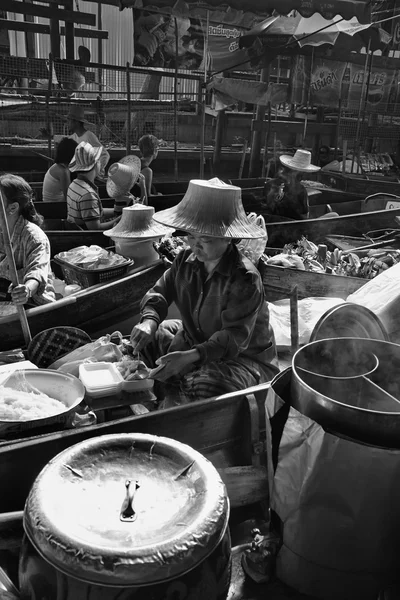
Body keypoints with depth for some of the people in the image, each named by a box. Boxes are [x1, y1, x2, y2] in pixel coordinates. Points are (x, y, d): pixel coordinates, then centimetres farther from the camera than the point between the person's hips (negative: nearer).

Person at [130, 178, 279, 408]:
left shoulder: (245, 279, -27)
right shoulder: (186, 261, -5)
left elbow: (234, 338, -31)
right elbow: (160, 291, 1)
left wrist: (190, 357, -44)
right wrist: (149, 320, -23)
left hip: (244, 357, -7)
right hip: (195, 341, 8)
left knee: (201, 388, -35)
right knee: (145, 341, 9)